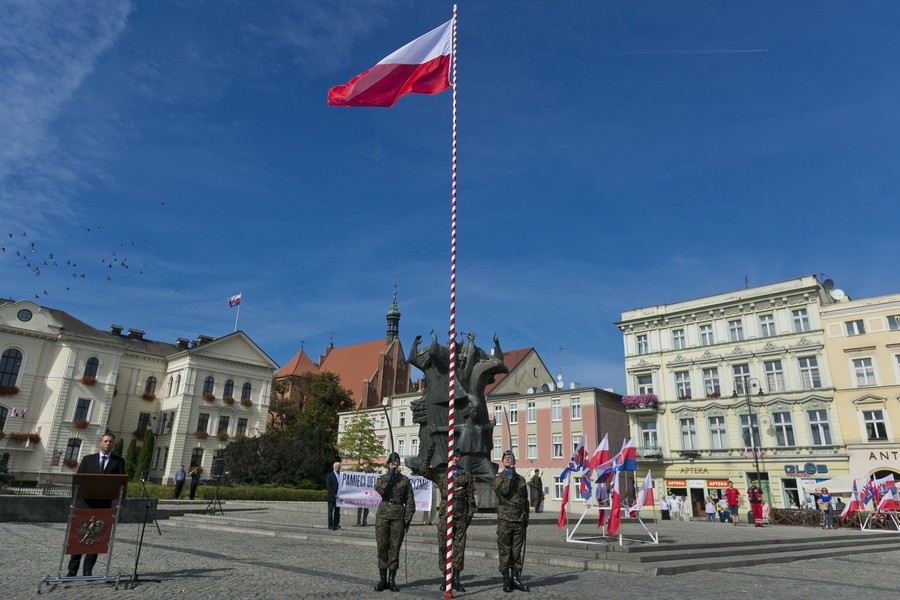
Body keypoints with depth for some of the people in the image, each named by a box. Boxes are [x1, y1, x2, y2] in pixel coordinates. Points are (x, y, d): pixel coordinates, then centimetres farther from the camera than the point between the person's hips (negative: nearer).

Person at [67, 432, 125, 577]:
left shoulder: (118, 461, 6)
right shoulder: (88, 459, 10)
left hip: (104, 504, 0)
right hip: (86, 502, 1)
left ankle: (88, 570, 10)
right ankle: (72, 569, 10)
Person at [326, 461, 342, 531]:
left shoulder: (341, 475, 12)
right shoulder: (330, 475, -3)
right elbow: (328, 486, -11)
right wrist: (334, 494, -15)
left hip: (338, 496, 5)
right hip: (331, 497, -5)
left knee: (337, 512, 6)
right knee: (331, 511, -1)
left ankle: (336, 525, 9)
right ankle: (330, 526, 2)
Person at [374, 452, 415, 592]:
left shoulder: (405, 480, 7)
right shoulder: (383, 478, 8)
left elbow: (409, 501, 6)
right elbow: (379, 489, -14)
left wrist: (408, 518, -2)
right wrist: (389, 475, -13)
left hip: (398, 516, 0)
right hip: (383, 515, 1)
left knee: (395, 548, 1)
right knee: (382, 547, 2)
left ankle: (392, 580, 11)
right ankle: (383, 579, 11)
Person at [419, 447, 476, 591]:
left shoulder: (466, 475, 10)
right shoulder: (440, 473, 7)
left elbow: (470, 496, 9)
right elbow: (423, 471, -5)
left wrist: (470, 513, 3)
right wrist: (429, 457, -14)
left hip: (461, 514, 1)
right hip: (445, 513, -1)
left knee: (459, 546, 4)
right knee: (443, 546, 3)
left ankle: (456, 578, 13)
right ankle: (445, 577, 14)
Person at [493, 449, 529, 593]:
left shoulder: (521, 479, 14)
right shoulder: (498, 477, 3)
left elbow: (525, 500, 19)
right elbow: (503, 490, -17)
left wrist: (526, 517, 13)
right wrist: (511, 474, -11)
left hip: (519, 519, 3)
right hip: (504, 519, -3)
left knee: (518, 550, 5)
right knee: (504, 550, -1)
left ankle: (515, 578, 14)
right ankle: (506, 579, 7)